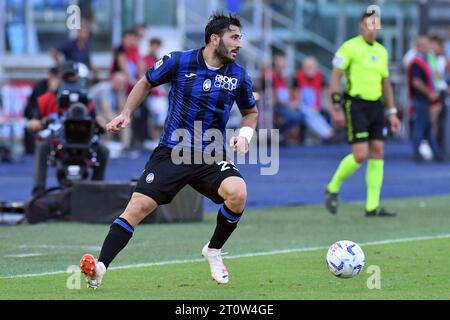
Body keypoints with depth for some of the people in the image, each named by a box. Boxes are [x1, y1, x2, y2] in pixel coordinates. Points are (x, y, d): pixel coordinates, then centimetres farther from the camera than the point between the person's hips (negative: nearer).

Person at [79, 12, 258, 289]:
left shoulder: (239, 76, 1)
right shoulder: (179, 62, -5)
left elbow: (251, 112, 19)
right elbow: (147, 83, 14)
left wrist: (245, 134, -1)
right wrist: (127, 114, 6)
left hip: (211, 157, 1)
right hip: (171, 153, -1)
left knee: (237, 192, -27)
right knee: (139, 206, -15)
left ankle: (214, 251, -1)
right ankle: (100, 267, -10)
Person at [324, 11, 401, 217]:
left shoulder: (381, 51, 14)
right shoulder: (350, 47, -7)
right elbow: (335, 77, -8)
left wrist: (392, 113, 16)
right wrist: (336, 107, -15)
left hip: (376, 106, 7)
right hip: (355, 105, -7)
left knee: (377, 153, 0)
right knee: (360, 155, -13)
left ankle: (372, 207, 3)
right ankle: (332, 189, 10)